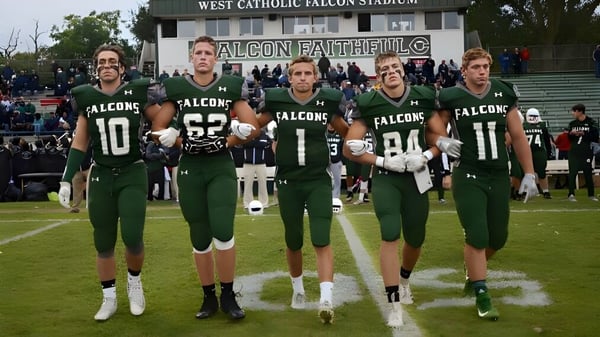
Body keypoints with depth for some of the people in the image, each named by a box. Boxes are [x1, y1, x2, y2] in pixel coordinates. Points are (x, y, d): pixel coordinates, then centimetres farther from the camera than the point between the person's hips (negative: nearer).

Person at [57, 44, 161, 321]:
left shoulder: (138, 93, -4)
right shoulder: (87, 98, 2)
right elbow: (79, 144, 7)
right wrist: (66, 180, 4)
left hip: (132, 174, -2)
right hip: (100, 177, 2)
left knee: (132, 236, -12)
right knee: (103, 242, 6)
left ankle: (134, 282, 18)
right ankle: (109, 298, 22)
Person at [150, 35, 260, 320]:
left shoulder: (231, 87, 0)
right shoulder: (176, 88, 2)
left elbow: (252, 127, 5)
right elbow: (158, 129, 7)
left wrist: (226, 142, -4)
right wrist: (184, 143, -7)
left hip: (221, 167, -1)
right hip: (190, 169, 1)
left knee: (222, 232, -13)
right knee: (200, 238, 7)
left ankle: (228, 295, 4)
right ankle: (209, 296, 22)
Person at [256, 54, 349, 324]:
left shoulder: (328, 101, -3)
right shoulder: (276, 100, -4)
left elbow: (347, 132, 14)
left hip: (319, 180, -1)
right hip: (288, 181, 1)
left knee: (322, 239, -11)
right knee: (293, 241, 13)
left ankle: (326, 299, -11)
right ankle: (298, 288, 36)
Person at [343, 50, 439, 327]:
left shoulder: (424, 99, -2)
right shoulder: (369, 105, -8)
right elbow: (350, 149, -5)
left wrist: (426, 156, -10)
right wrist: (383, 161, -14)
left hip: (417, 179, 3)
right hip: (385, 179, -2)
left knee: (415, 240, 13)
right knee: (390, 236, -18)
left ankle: (404, 280, 45)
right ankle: (394, 304, -8)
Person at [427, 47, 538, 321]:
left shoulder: (504, 94, 2)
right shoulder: (451, 98, -7)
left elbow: (518, 137, 7)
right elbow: (431, 131, 3)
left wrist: (529, 174, 7)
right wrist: (441, 141, -20)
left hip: (499, 177, 4)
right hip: (468, 177, -4)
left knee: (498, 238, 11)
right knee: (477, 237, -6)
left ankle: (474, 269, 42)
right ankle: (482, 296, 10)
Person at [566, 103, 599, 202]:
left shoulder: (591, 122, -3)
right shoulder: (572, 123, 7)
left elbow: (595, 137, -6)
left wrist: (583, 134, -16)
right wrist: (571, 133, -7)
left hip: (586, 152, -2)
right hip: (574, 152, 2)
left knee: (588, 173, 6)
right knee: (572, 173, -5)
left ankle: (591, 194, 19)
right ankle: (571, 194, -4)